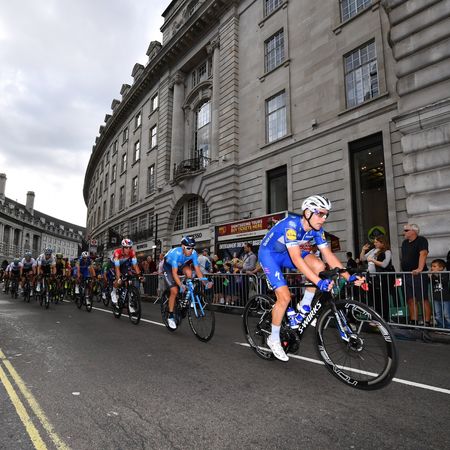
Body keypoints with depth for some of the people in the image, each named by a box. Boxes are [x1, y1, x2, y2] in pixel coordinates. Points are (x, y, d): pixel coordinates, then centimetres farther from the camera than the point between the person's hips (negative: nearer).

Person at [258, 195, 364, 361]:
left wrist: (348, 276, -20)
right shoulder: (292, 224, -33)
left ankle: (304, 307, 2)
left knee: (319, 266, -16)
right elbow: (296, 259, -40)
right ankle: (274, 339, 5)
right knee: (285, 297, -16)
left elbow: (329, 255, -11)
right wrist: (319, 282, -45)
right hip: (269, 254, -6)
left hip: (286, 253, 7)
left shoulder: (317, 229, -11)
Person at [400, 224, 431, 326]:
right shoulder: (404, 243, 18)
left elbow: (423, 254, -20)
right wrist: (402, 271, 16)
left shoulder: (421, 240, -6)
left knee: (423, 299, -4)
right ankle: (413, 322, 15)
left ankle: (427, 322, 1)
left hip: (418, 275, -7)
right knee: (410, 300, 8)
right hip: (406, 275, 8)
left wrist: (420, 269, -33)